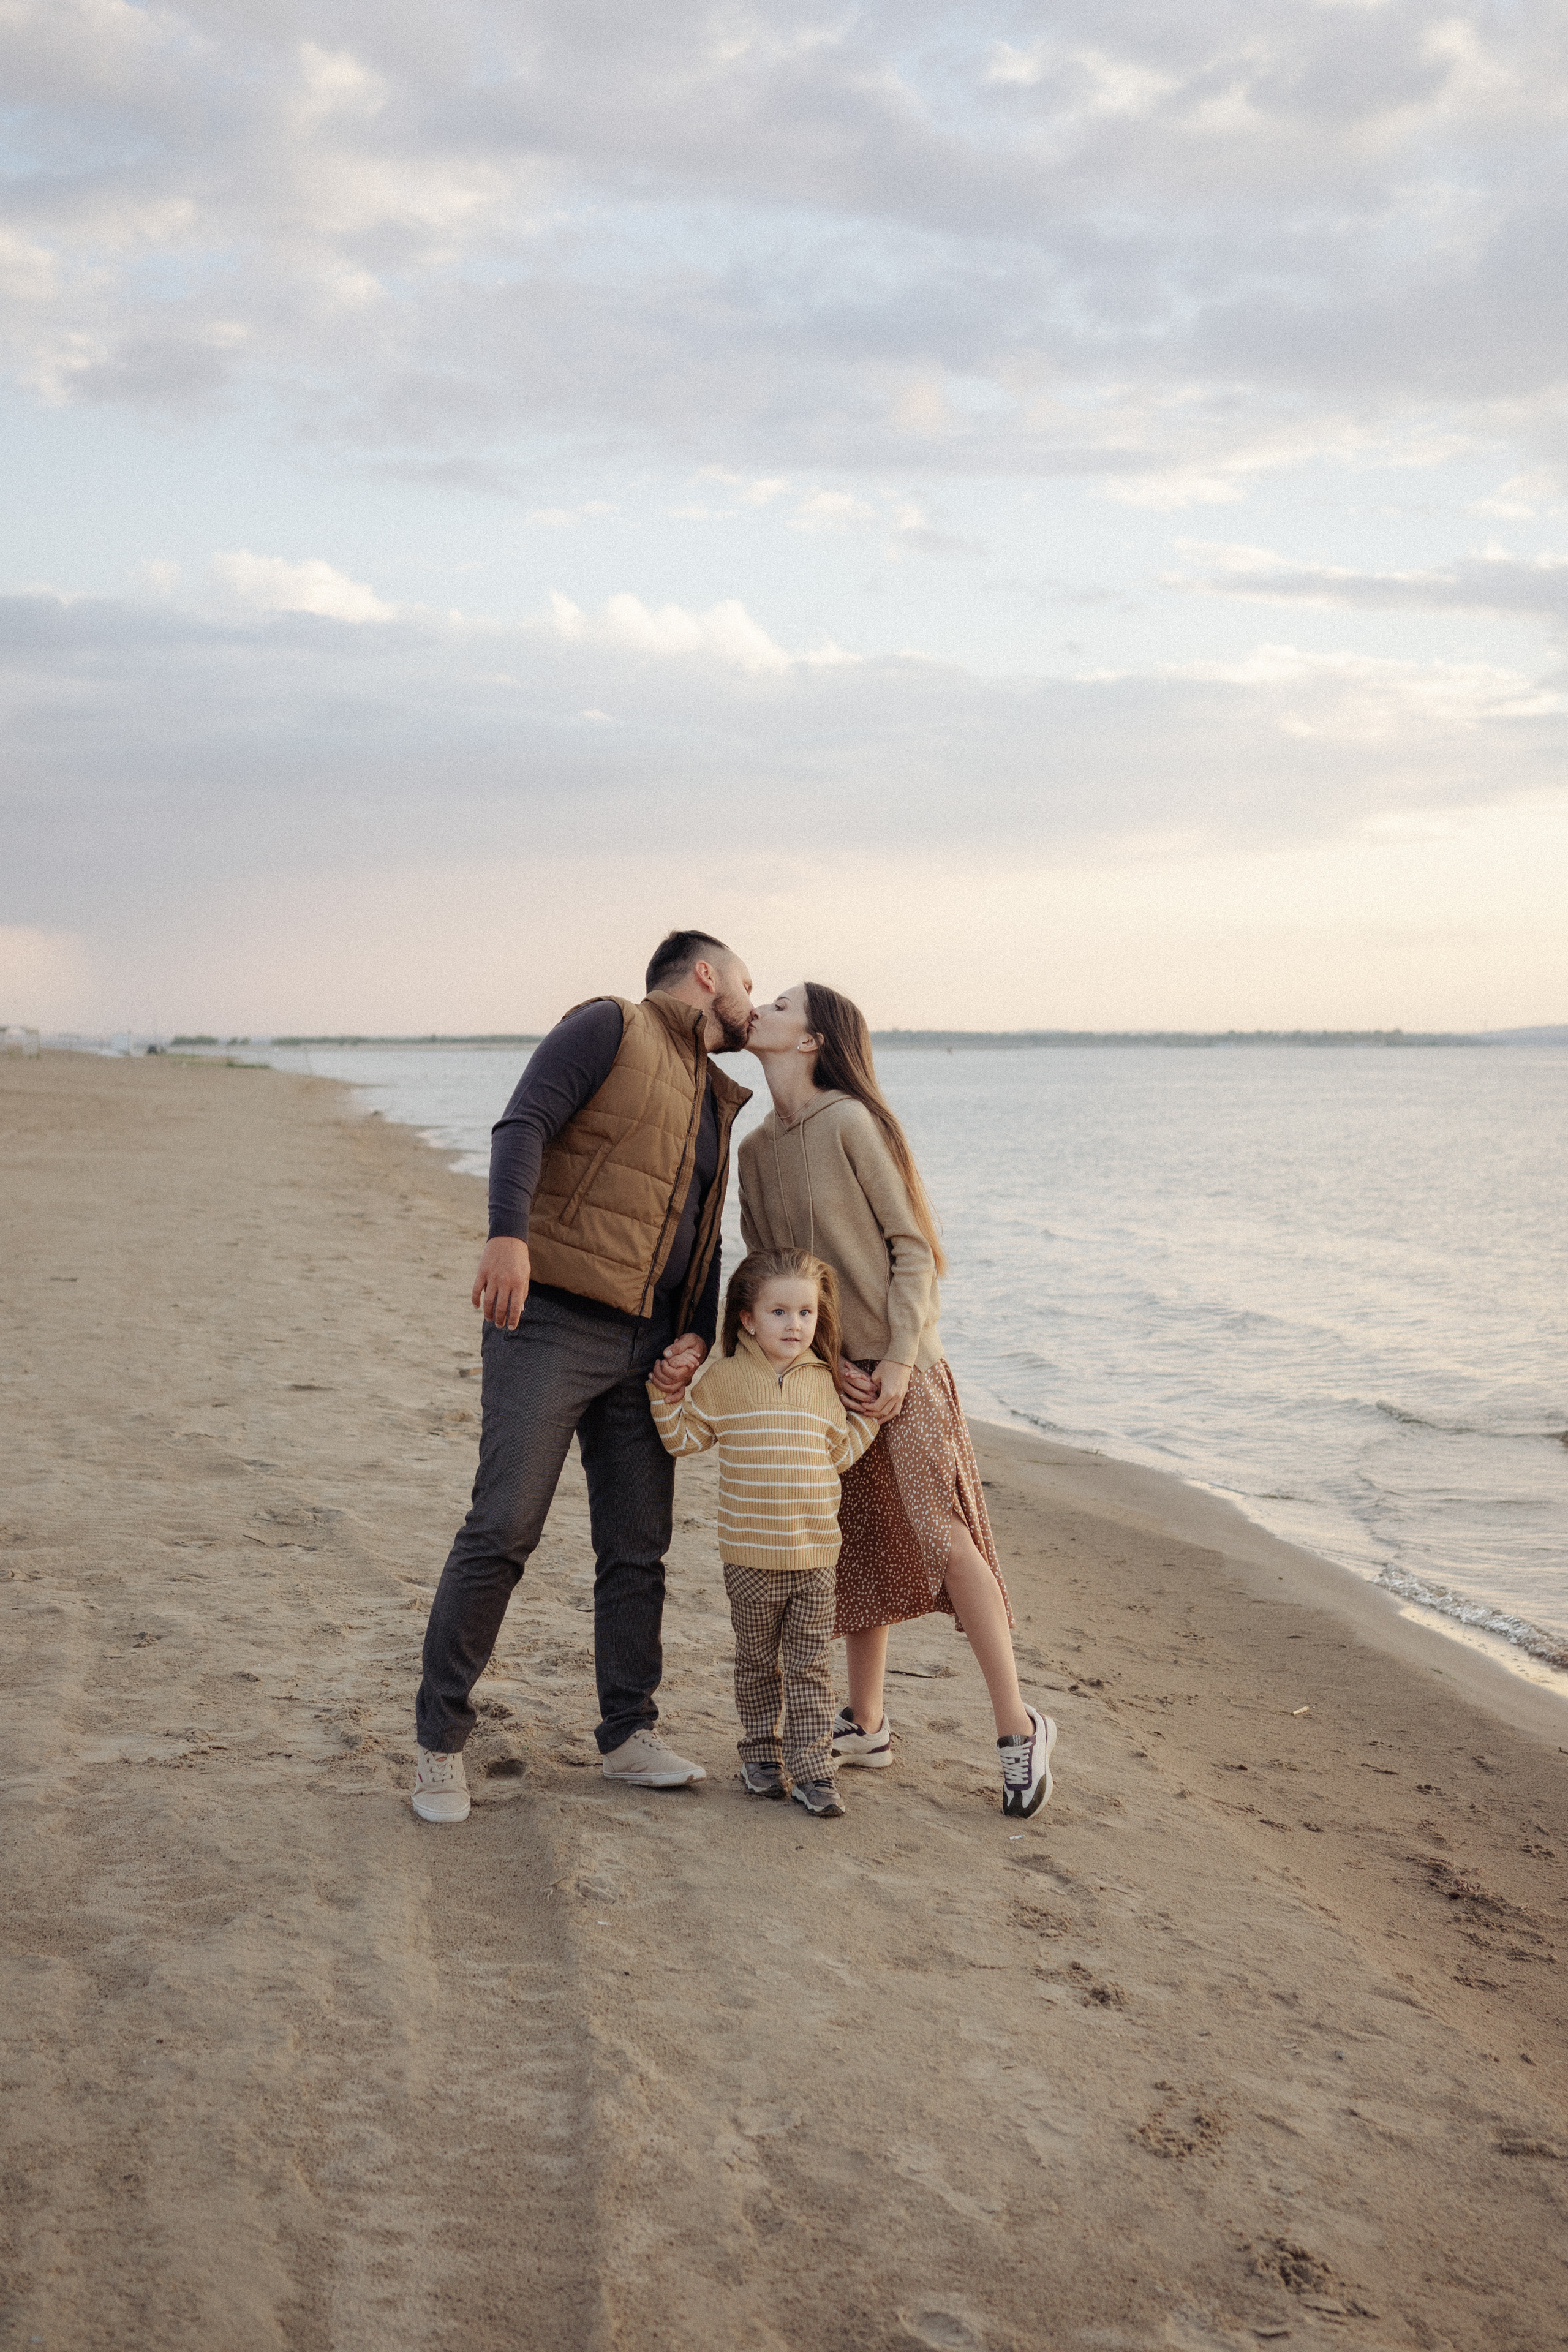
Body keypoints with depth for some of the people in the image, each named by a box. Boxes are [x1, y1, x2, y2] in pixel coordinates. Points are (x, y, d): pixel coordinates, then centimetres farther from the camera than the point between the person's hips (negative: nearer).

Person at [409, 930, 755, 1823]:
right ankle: (441, 1741, 1)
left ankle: (630, 1734, 19)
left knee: (638, 1548, 8)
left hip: (645, 1347, 8)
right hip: (551, 1323, -8)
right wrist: (509, 1232, -30)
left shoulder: (715, 1105, 23)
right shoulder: (610, 1027, 0)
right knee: (502, 1532, -9)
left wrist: (697, 1336, 5)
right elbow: (525, 1125, -14)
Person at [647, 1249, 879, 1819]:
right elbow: (684, 1437, 2)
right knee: (757, 1662, 13)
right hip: (751, 1555, -1)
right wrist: (665, 1394, -10)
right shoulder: (726, 1378, -2)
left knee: (810, 1666, 3)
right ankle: (761, 1753, 28)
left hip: (816, 1553, 2)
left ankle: (813, 1770, 6)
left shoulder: (823, 1381, 6)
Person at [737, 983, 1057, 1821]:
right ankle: (866, 1724, 20)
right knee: (855, 1546, 10)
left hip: (895, 1364, -6)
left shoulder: (850, 1123, -10)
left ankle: (1017, 1726, -2)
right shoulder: (756, 1152, 10)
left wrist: (900, 1356, -15)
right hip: (817, 1372, 6)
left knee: (941, 1537, -9)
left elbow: (912, 1246, -8)